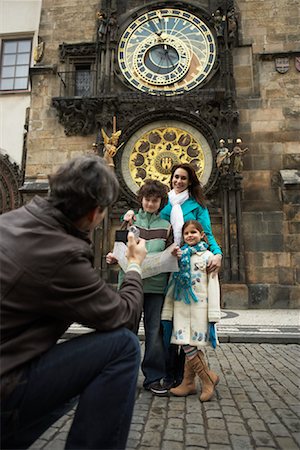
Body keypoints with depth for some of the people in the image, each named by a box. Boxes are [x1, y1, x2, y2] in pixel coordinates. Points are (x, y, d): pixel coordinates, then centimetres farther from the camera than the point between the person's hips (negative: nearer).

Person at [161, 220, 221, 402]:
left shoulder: (207, 256, 2)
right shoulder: (179, 256, 12)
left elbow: (213, 285, -2)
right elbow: (172, 285, 12)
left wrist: (213, 313, -8)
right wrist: (167, 311, 8)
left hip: (199, 305, -3)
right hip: (181, 306, 3)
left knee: (192, 346, -4)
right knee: (187, 346, 3)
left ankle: (209, 377, 17)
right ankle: (188, 384, 20)